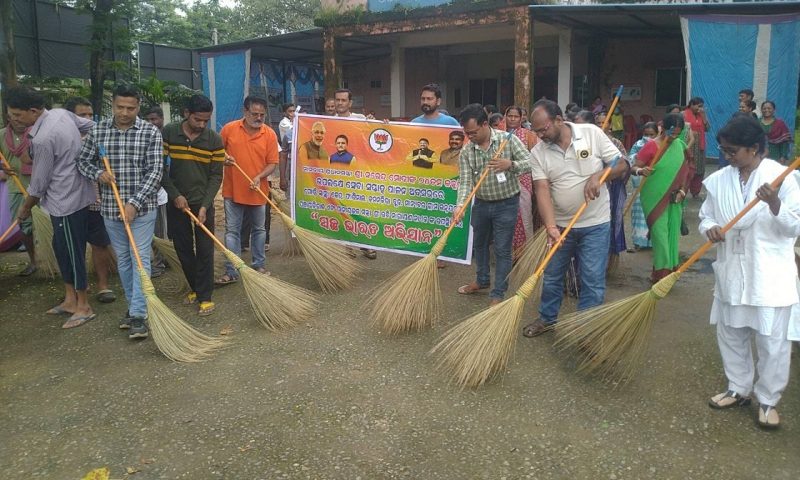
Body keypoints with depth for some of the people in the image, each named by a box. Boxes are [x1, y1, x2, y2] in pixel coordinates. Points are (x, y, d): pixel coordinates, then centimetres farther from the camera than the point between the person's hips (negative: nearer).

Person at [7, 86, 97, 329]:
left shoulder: (43, 139, -24)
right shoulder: (61, 113, 0)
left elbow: (38, 183, -14)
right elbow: (93, 127, 15)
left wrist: (25, 208, 3)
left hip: (67, 201, -10)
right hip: (76, 193, 10)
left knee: (73, 252, 1)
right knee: (61, 247, 17)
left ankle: (83, 306, 13)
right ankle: (70, 299, 27)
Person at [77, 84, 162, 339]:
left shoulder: (151, 132, -7)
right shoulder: (98, 131, 3)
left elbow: (155, 171, -12)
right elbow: (83, 161, 12)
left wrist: (134, 203, -18)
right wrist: (98, 173, -11)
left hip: (142, 207, -4)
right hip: (110, 208, 4)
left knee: (140, 259, -4)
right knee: (122, 259, 13)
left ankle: (139, 315, -2)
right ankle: (134, 305, 27)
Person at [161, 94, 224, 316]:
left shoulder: (214, 140, -7)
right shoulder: (168, 133, -6)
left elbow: (216, 176, -6)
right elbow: (160, 168, -2)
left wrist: (205, 205, -14)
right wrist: (175, 195, -10)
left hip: (203, 203, -1)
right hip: (176, 202, 1)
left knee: (205, 250, -1)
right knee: (183, 249, 10)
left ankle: (205, 296, 7)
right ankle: (195, 288, 26)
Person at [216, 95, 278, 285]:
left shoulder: (270, 134, -4)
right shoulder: (229, 129, -5)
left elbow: (272, 163, -4)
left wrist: (259, 176, -20)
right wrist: (223, 159, -14)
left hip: (258, 191, 1)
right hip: (233, 190, -1)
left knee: (259, 229, 14)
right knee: (232, 231, 3)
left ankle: (259, 265, 30)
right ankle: (232, 272, 8)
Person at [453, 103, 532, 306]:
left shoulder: (508, 139, -14)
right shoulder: (466, 151, -7)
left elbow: (531, 163, -14)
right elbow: (465, 181, -13)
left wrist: (510, 164, -32)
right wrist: (460, 206, -28)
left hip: (506, 204, -4)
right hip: (481, 203, 5)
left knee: (502, 250, 1)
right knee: (480, 243, 20)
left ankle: (498, 294, 12)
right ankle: (482, 281, 42)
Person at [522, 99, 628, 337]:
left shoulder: (592, 133, -9)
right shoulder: (538, 152, -6)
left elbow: (622, 164, -4)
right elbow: (542, 190, -15)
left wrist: (598, 175, -23)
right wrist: (550, 226, -28)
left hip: (595, 224, -2)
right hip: (560, 225, 2)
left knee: (593, 280, 2)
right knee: (552, 275, 15)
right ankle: (547, 318, 36)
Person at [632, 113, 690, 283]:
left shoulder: (680, 146, 6)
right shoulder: (651, 146, -10)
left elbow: (684, 172, 13)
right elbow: (633, 167, -11)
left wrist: (682, 191, 0)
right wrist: (640, 171, -33)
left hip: (674, 199, 5)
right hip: (655, 198, -5)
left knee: (672, 233, 9)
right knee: (660, 234, -6)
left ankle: (669, 270, 22)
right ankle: (661, 273, 3)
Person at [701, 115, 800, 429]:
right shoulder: (718, 180, 2)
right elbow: (706, 216, 9)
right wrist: (710, 228, -13)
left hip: (770, 276, -4)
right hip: (731, 274, 4)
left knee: (773, 343, 5)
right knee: (730, 336, 16)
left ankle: (767, 400, 24)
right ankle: (739, 390, 35)